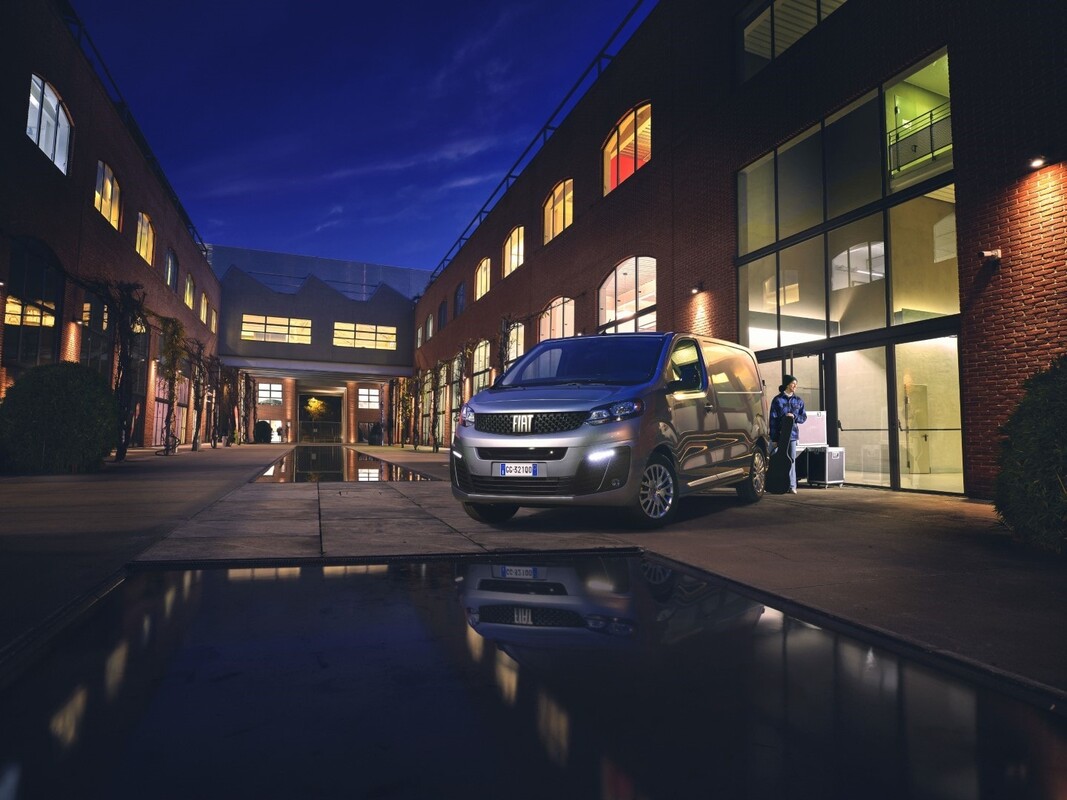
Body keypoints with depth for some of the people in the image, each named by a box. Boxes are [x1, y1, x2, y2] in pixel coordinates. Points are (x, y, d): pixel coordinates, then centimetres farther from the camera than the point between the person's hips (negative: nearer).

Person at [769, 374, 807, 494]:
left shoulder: (798, 400, 9)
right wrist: (774, 438, -8)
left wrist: (794, 416, -11)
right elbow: (773, 420, -4)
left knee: (791, 460, 3)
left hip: (792, 434, 3)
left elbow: (804, 417, 12)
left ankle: (792, 486, 6)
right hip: (779, 434, -3)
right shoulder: (777, 400, -3)